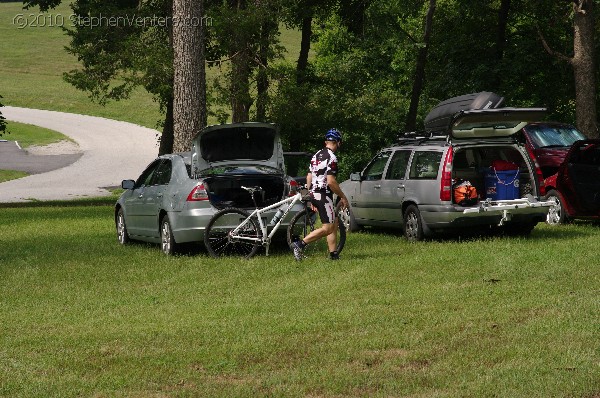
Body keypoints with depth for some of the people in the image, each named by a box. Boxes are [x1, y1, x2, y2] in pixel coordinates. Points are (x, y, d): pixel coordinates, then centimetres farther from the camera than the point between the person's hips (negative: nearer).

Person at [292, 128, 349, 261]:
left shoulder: (317, 156, 13)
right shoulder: (331, 158, -14)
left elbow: (309, 178, 16)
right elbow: (331, 181, -21)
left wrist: (312, 200, 22)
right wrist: (343, 197, -10)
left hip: (314, 194, 10)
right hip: (324, 195, -10)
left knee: (334, 223, 15)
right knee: (327, 228, -7)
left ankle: (333, 254, 13)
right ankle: (300, 245, -15)